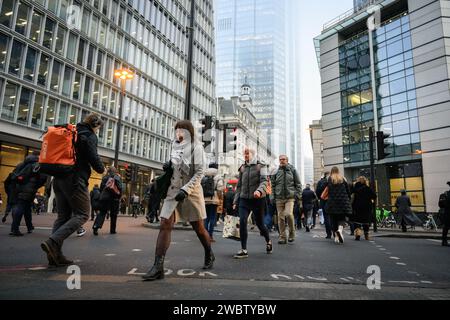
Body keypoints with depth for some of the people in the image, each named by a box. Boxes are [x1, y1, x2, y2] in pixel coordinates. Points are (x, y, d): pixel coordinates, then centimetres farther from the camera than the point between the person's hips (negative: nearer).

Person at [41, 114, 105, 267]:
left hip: (59, 178, 9)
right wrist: (102, 169, 5)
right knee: (82, 215, -4)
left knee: (63, 215, 10)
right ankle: (53, 242, -19)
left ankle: (55, 254, 5)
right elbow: (93, 157, -12)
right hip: (75, 180, -9)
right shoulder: (89, 135, -3)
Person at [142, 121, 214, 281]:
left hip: (191, 191, -4)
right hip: (173, 190, 5)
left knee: (198, 227, 8)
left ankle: (209, 256, 32)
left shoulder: (196, 147, -6)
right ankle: (158, 267, -9)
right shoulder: (176, 147, 11)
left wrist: (185, 190, -23)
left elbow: (199, 172, -13)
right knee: (165, 225, -10)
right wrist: (168, 167, -1)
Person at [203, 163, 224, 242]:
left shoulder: (203, 178, 12)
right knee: (212, 218, 0)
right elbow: (219, 190, -10)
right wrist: (220, 199, -1)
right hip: (213, 200, -4)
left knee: (206, 218, 13)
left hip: (205, 200, 5)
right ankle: (210, 235, -1)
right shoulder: (218, 178, -2)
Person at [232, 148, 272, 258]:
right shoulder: (242, 168, 11)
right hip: (244, 199, 3)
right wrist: (235, 201, 11)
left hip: (258, 199, -3)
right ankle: (244, 250, -7)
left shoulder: (260, 167, 0)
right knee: (242, 222, -14)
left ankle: (268, 241, 38)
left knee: (260, 223, 8)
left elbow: (264, 181, -15)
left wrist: (259, 191, -36)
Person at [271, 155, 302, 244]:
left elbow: (298, 184, 8)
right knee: (281, 217, 2)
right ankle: (282, 237, 12)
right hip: (279, 198, 2)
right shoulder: (276, 172, 10)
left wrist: (298, 194, -2)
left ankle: (292, 233, 4)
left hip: (290, 197, -2)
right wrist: (273, 197, 6)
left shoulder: (292, 170, 6)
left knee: (289, 214, -19)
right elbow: (273, 185, 13)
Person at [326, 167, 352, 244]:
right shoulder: (343, 179, 7)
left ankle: (336, 236, 6)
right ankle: (340, 229, -24)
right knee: (342, 217, 6)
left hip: (332, 202, -1)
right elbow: (348, 190, 9)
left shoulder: (329, 179, 2)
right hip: (343, 201, 1)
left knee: (334, 219, 8)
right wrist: (349, 199, 19)